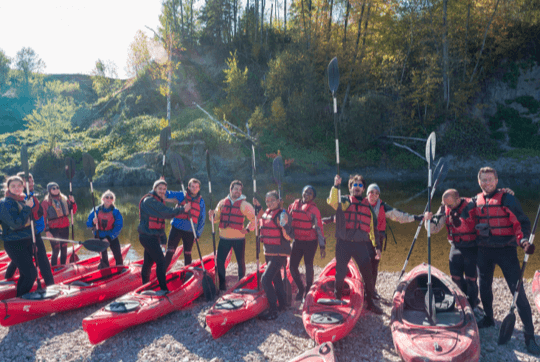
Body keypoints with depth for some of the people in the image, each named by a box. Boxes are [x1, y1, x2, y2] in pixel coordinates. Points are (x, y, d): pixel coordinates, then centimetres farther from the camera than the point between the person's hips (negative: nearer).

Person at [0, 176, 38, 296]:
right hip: (14, 244, -8)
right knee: (31, 273, -11)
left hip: (27, 242, 8)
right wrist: (27, 207, -19)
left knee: (25, 274, 15)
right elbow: (16, 223, -23)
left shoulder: (23, 200, 10)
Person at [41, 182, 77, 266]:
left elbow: (73, 211, 12)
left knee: (64, 250, 9)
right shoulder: (46, 201, -2)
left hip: (65, 227, 4)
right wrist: (47, 231, -12)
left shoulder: (64, 199, 11)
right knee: (56, 250, -7)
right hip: (53, 229, -4)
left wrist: (73, 202, -5)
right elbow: (44, 217, -6)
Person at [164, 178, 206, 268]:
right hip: (177, 228, -1)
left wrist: (198, 234, 3)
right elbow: (166, 194, 0)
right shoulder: (181, 195, 2)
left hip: (190, 231, 1)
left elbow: (202, 219, 8)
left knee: (187, 254, 10)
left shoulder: (201, 201, 5)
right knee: (170, 252, -3)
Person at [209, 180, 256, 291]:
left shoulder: (244, 205, -2)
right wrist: (212, 215, -9)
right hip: (224, 238, 2)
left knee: (241, 262, 6)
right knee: (219, 261, 0)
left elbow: (254, 219, 3)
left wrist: (248, 229, -6)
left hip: (239, 238, -2)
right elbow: (216, 218, 12)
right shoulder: (222, 203, 6)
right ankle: (222, 286, 12)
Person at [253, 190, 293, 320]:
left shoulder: (282, 215, -18)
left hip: (279, 254, -9)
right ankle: (282, 304, 36)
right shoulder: (267, 212, 5)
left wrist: (285, 226, -38)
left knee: (266, 279, -15)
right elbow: (261, 220, 28)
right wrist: (258, 207, 17)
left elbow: (288, 237, -20)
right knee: (276, 278, 20)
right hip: (268, 252, 9)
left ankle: (273, 311, -6)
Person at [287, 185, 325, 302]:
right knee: (293, 266, 4)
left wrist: (322, 246, -10)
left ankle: (308, 291, 22)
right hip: (297, 241, 4)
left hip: (310, 242, -4)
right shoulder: (294, 205, 4)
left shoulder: (314, 209, -7)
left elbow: (319, 228, -7)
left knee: (308, 266, 4)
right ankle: (300, 288, 28)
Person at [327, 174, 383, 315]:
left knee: (368, 274, -3)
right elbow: (332, 201, -16)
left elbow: (373, 227, 18)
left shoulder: (368, 206, 16)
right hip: (343, 244, -2)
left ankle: (370, 302, 12)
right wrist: (336, 186, -25)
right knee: (340, 273, 4)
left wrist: (377, 246, 14)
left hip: (361, 245, 2)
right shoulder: (344, 201, 8)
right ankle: (337, 299, 23)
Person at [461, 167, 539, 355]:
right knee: (484, 286, 17)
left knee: (518, 292, -6)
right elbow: (464, 219, 16)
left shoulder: (507, 199, -9)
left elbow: (522, 222, -12)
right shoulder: (475, 201, 7)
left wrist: (523, 240, -28)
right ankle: (488, 318, 40)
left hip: (506, 250, -5)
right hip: (484, 251, 5)